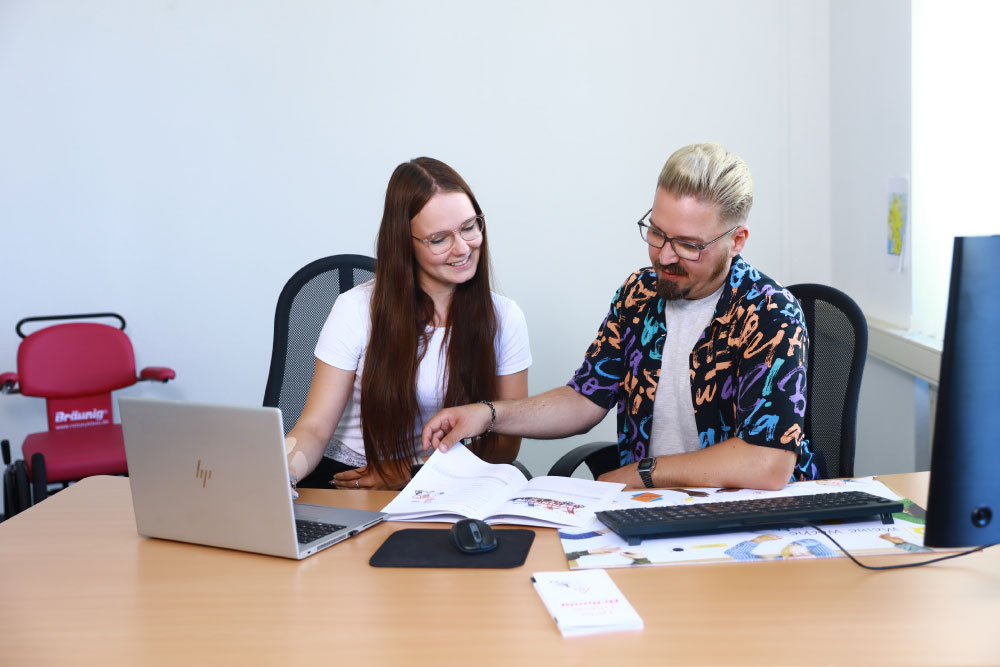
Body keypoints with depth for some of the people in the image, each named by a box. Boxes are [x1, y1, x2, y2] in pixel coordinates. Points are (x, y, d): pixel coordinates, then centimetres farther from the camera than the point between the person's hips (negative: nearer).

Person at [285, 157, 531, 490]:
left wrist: (410, 473, -11)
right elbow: (314, 428, -8)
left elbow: (505, 445, 1)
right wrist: (279, 470, -31)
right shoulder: (357, 309, -6)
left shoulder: (503, 318, -1)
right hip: (347, 481, -3)